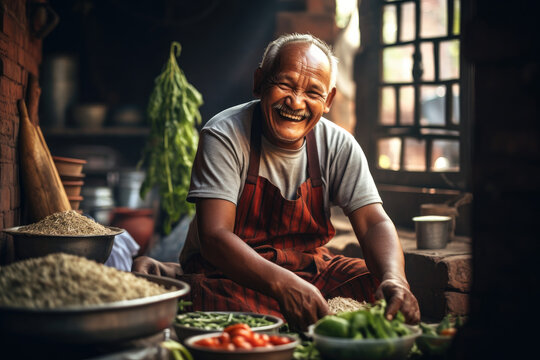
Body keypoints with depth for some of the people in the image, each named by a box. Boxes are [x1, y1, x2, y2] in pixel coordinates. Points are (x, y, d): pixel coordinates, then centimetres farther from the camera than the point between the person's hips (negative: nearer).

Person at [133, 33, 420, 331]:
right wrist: (282, 284, -41)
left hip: (307, 268, 7)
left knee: (385, 290, -18)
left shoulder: (339, 147, -3)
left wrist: (394, 279, -31)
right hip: (228, 271, -6)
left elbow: (374, 223, -7)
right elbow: (214, 237, -24)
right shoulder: (224, 135, -15)